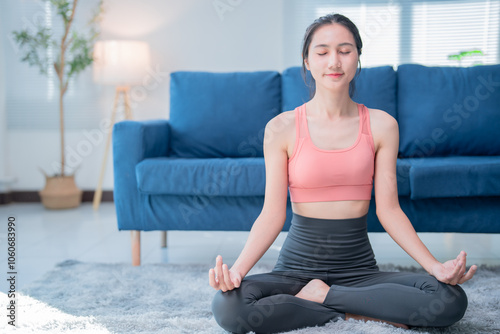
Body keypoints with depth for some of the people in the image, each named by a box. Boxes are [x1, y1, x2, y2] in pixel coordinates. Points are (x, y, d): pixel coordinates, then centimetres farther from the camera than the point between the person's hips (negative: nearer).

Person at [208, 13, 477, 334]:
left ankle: (323, 296, -10)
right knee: (228, 306, -30)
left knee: (451, 300, -24)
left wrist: (436, 266, -13)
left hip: (359, 268, 1)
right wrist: (237, 269, -23)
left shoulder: (381, 125, 3)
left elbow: (389, 209, 0)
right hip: (297, 267, -1)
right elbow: (272, 214, -7)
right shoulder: (282, 128, -3)